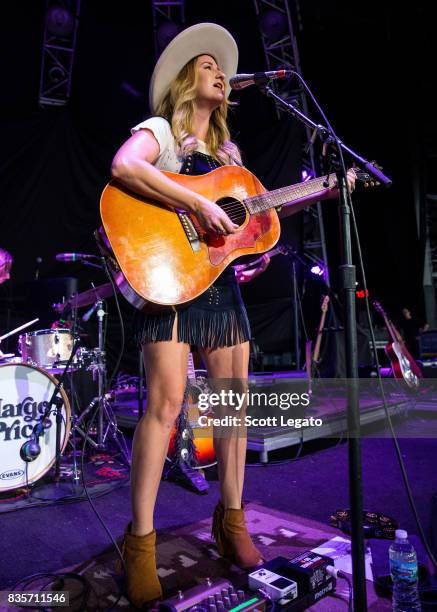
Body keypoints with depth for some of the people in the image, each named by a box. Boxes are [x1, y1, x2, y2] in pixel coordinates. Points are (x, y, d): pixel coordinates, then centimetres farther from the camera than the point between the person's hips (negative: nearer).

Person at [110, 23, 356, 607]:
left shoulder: (228, 150, 24)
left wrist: (324, 191, 19)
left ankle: (231, 520, 20)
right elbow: (123, 167, -19)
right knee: (165, 401, -13)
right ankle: (141, 541, 2)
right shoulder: (158, 130, 3)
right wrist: (200, 204, -25)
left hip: (221, 279, 7)